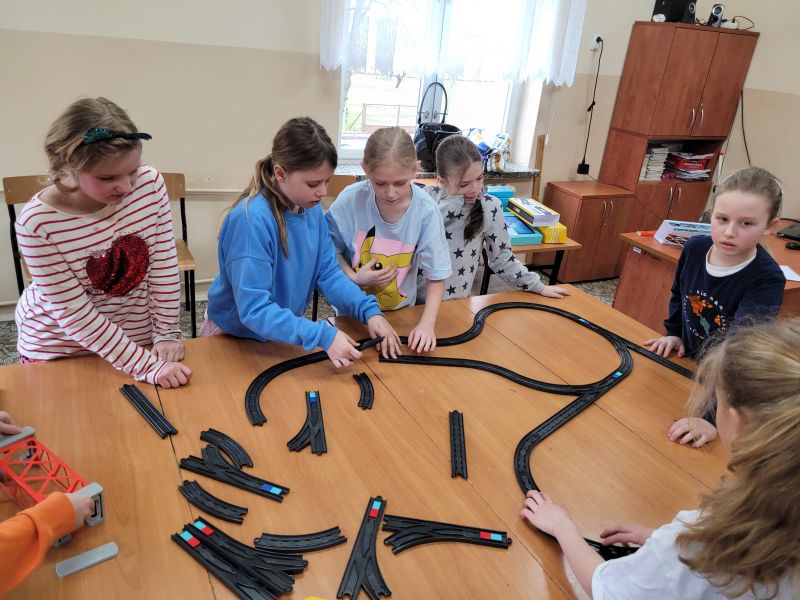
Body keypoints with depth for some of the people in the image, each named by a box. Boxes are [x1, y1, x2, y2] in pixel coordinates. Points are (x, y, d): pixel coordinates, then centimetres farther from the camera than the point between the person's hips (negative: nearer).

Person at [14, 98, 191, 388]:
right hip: (59, 348, -2)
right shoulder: (37, 224, -24)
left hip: (139, 337, 2)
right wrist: (148, 366, -24)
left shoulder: (150, 182, -18)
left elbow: (165, 265, -10)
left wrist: (167, 334, -9)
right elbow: (74, 314, -21)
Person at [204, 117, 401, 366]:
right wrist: (323, 335, -38)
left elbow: (328, 273, -6)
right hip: (235, 337, -5)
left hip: (284, 333, 5)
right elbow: (254, 310, -32)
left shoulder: (312, 209, -9)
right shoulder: (251, 219, -30)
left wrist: (369, 311, -20)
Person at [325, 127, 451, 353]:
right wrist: (353, 277, -22)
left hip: (400, 314, 0)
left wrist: (427, 323, -24)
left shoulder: (426, 211, -21)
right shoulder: (350, 200, -21)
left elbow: (436, 275, -13)